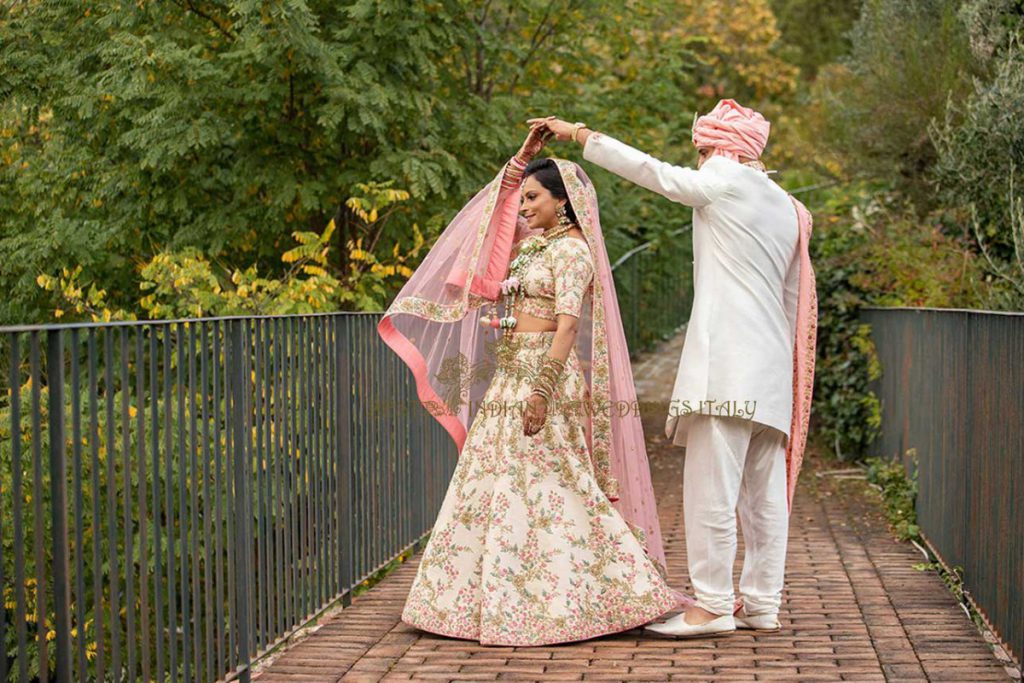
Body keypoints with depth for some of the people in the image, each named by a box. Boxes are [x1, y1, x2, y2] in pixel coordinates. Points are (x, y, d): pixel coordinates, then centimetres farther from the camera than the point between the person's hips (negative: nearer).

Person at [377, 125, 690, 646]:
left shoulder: (573, 250, -9)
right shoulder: (531, 242, 15)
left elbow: (568, 326, -18)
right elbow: (502, 202, 31)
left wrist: (542, 389, -25)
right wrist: (522, 159, 19)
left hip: (542, 372, -9)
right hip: (508, 373, 9)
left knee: (544, 481, -9)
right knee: (492, 479, 9)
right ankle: (500, 599, 15)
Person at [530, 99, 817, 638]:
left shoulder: (727, 180, -1)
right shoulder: (787, 209, 21)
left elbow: (651, 171, 0)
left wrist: (578, 133, 8)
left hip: (727, 361, -8)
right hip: (772, 369, 9)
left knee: (711, 483, -7)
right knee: (764, 489, 8)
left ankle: (712, 604, -7)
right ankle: (761, 604, 12)